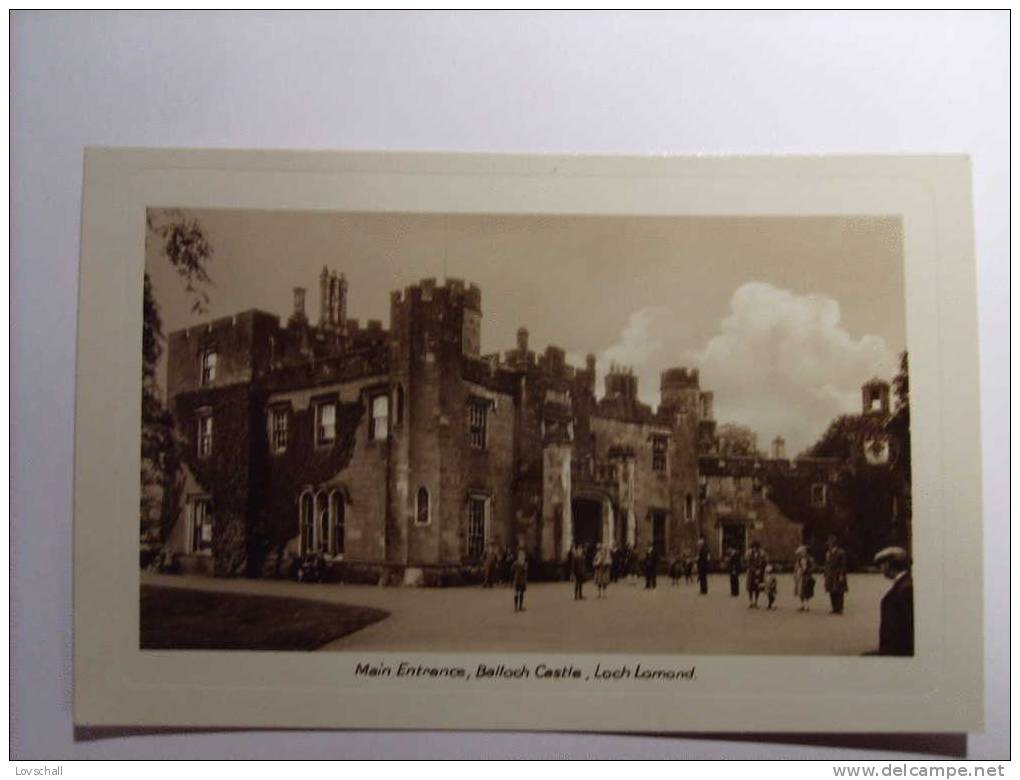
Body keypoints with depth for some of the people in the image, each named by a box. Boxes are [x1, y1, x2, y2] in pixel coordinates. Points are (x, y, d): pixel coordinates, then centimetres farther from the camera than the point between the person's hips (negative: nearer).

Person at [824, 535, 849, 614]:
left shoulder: (841, 552, -5)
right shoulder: (828, 552, 14)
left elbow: (843, 565, -8)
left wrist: (842, 575, -15)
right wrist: (826, 575, 12)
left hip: (838, 576, -6)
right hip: (830, 576, 6)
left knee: (839, 593, -6)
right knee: (832, 593, 6)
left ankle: (839, 609, -2)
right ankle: (835, 608, 13)